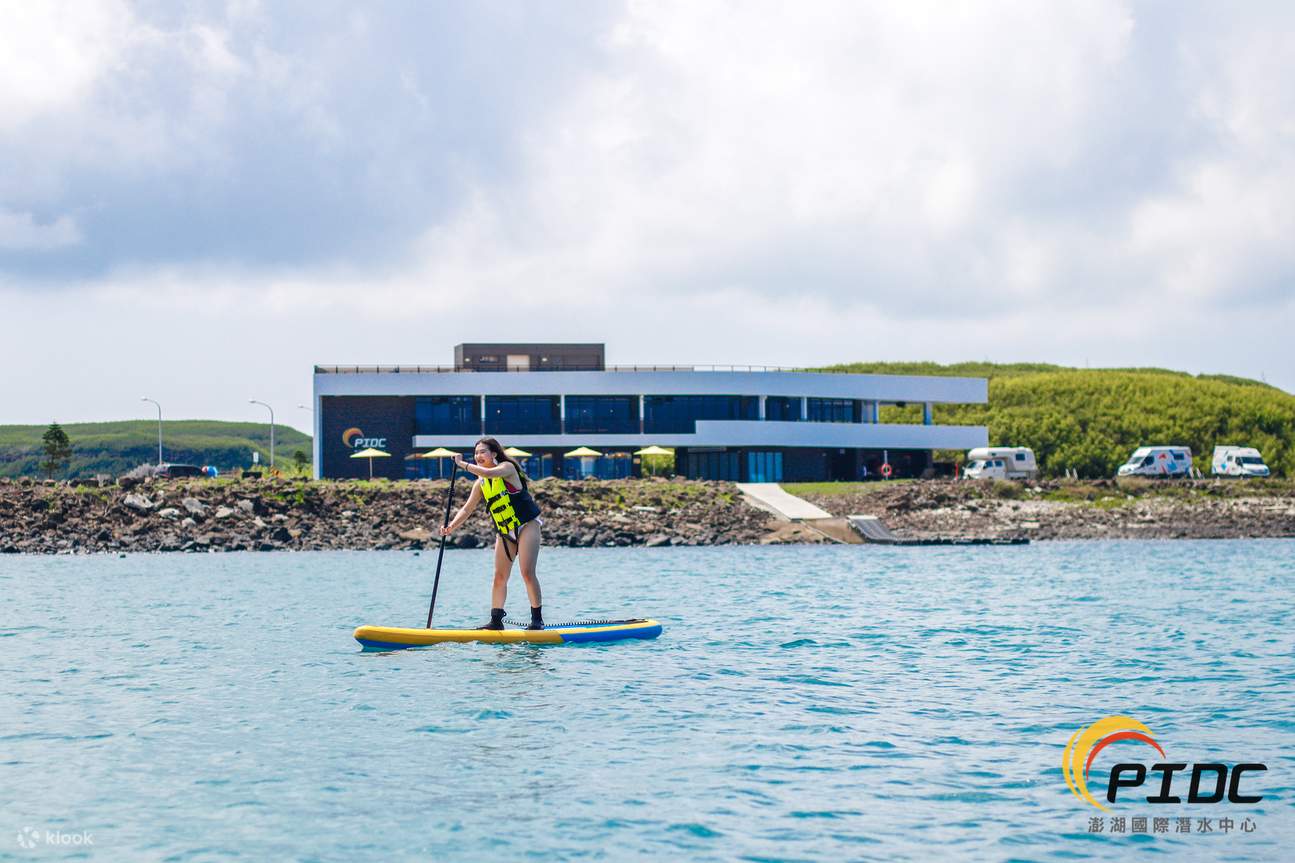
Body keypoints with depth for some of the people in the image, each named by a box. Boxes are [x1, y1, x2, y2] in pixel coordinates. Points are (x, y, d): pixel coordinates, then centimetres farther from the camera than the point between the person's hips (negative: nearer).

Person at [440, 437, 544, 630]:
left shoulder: (507, 468, -12)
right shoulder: (480, 484, 7)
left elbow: (489, 473, -32)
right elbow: (467, 509, 8)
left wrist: (463, 465, -24)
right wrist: (452, 526, -8)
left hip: (526, 526, -7)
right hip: (505, 533, 7)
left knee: (527, 572, -15)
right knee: (499, 576, 2)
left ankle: (537, 619, -8)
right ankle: (496, 620, 6)